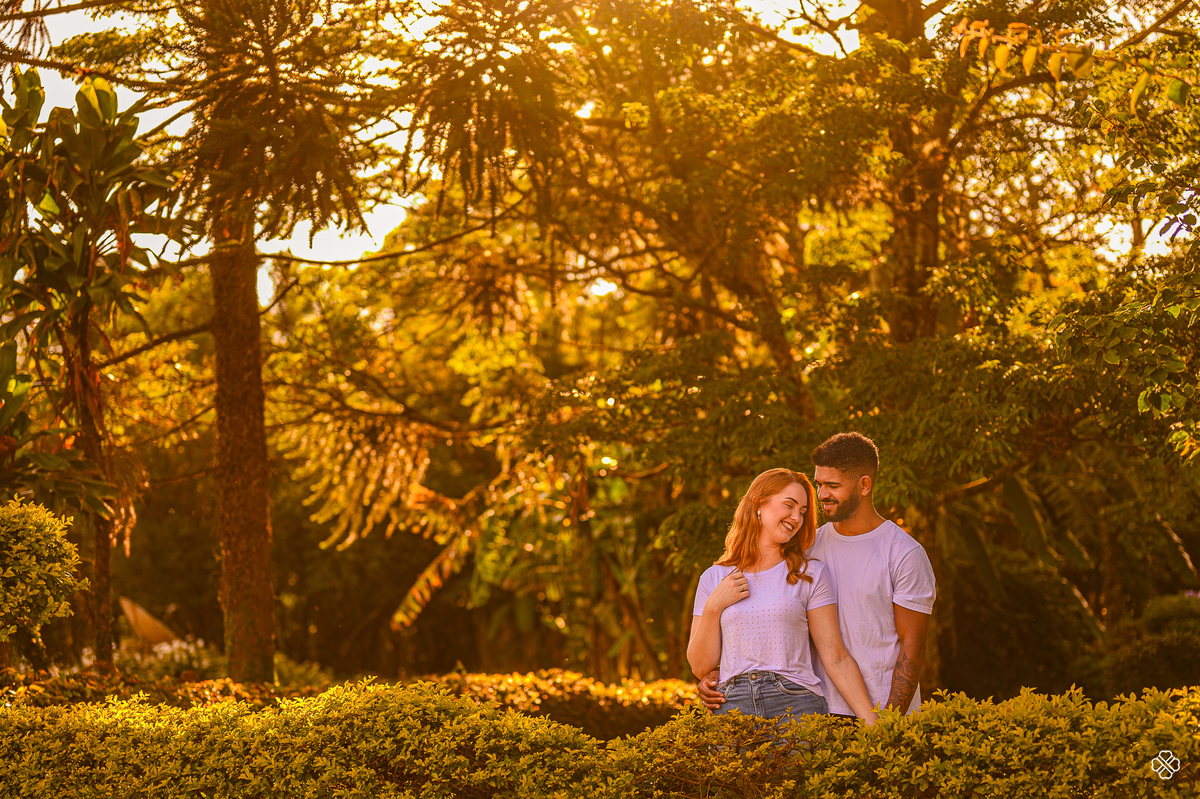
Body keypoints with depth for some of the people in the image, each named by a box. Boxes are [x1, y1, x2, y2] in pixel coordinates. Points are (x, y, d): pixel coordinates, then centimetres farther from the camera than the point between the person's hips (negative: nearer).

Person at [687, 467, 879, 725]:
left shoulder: (811, 574, 6)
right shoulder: (714, 578, 11)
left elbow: (836, 658, 2)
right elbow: (700, 666, 9)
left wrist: (872, 723, -6)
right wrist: (714, 607, -3)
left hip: (797, 706, -1)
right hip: (733, 708, 1)